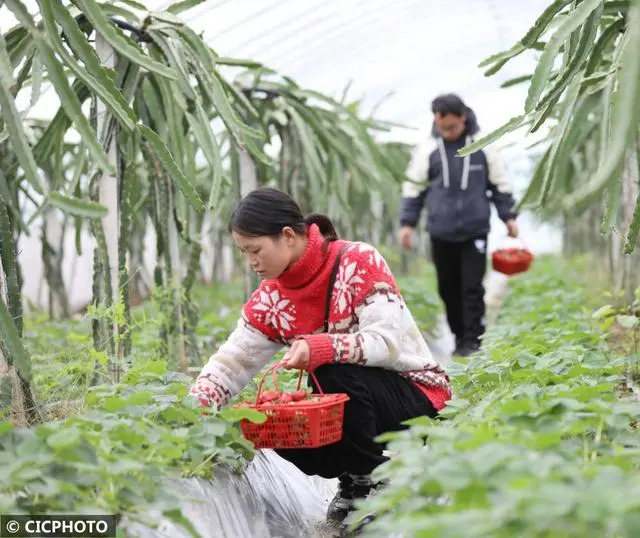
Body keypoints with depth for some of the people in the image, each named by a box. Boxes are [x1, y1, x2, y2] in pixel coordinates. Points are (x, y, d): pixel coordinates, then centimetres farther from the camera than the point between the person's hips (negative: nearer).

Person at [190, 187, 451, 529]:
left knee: (334, 375, -32)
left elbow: (387, 340, -28)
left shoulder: (359, 262, -19)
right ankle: (357, 475, 7)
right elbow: (230, 363, -6)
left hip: (417, 398, -6)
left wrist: (322, 348, -42)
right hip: (353, 401, 6)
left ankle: (373, 480, -11)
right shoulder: (270, 299, -2)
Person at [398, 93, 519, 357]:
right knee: (448, 289, 8)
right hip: (441, 233, 2)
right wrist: (407, 222, 5)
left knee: (472, 288, -4)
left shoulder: (482, 145, 0)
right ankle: (459, 336, 21)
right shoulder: (427, 147, 2)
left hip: (475, 230, -2)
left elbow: (500, 182, 9)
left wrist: (509, 216, 9)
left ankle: (472, 340, 3)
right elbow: (414, 187, 8)